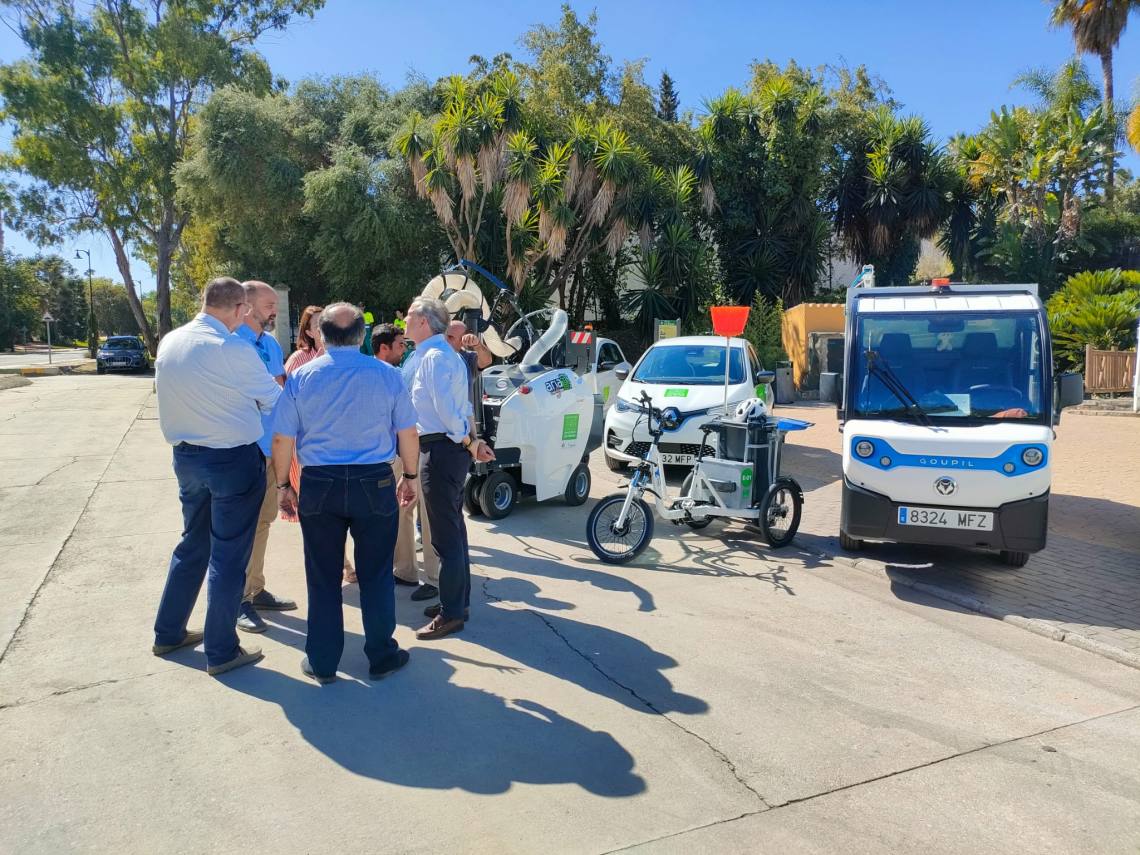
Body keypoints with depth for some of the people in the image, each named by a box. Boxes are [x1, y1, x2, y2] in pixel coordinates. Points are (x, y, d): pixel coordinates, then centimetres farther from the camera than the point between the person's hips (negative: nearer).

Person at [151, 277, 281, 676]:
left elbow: (181, 397, 13)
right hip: (234, 459, -7)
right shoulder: (233, 350, -19)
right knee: (228, 554, 4)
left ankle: (168, 633, 35)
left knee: (193, 542, 23)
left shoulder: (169, 342, 3)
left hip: (186, 455, 7)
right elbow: (273, 401, -7)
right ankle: (221, 651, 15)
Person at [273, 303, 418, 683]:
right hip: (375, 484, 0)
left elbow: (282, 438, -1)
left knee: (323, 577, 11)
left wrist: (283, 485, 11)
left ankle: (322, 663, 22)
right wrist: (410, 476, 12)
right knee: (376, 575, 11)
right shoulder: (387, 374, -4)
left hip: (319, 485, 1)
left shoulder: (301, 377, -2)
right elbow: (407, 432, 0)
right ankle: (382, 656, 23)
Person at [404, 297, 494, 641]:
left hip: (440, 449, -11)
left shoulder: (434, 357, -16)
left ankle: (451, 614, 4)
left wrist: (469, 443, -14)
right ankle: (458, 600, 30)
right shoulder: (439, 354, 16)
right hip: (450, 448, 11)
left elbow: (447, 409, -25)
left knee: (445, 533, -4)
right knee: (453, 526, 18)